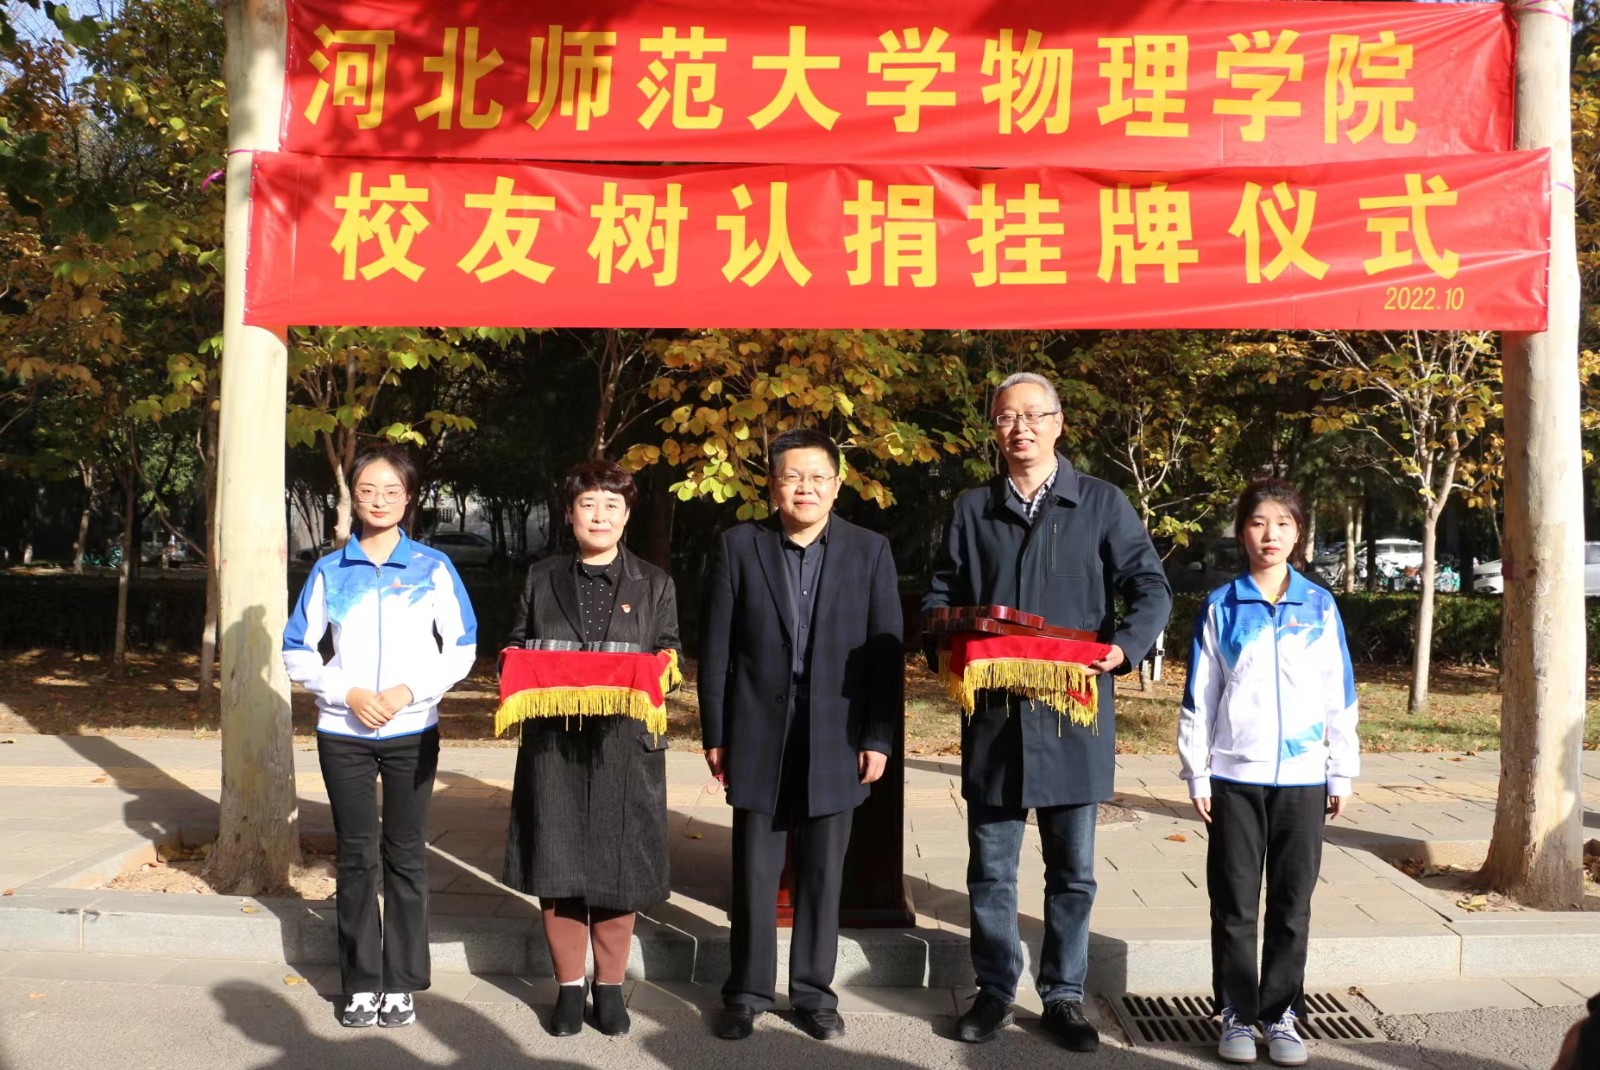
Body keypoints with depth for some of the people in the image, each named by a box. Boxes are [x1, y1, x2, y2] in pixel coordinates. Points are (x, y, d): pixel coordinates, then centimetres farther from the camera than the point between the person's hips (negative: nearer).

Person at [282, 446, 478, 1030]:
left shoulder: (433, 568, -1)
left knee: (405, 856, 5)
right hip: (344, 733, 1)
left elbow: (462, 649, 1)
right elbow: (298, 651, 6)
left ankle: (401, 983, 15)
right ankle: (361, 982, 17)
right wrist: (348, 693, -9)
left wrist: (409, 691, -12)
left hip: (412, 732, -1)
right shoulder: (330, 571, 3)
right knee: (356, 857, 6)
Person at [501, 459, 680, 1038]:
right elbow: (515, 649, 13)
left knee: (618, 870, 4)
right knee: (556, 868, 5)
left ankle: (610, 987, 20)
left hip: (625, 743, -1)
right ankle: (568, 987, 20)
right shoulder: (540, 578, 11)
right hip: (552, 742, 1)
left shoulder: (654, 583, 8)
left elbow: (668, 657, 7)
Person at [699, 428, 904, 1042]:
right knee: (754, 874, 8)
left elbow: (887, 651, 1)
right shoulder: (738, 547, 2)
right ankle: (747, 993, 22)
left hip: (836, 740, 0)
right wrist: (714, 734, -1)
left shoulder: (869, 551, 2)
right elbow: (716, 648, 2)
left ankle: (814, 992, 23)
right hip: (759, 738, 0)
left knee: (823, 875, 9)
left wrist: (880, 737, -3)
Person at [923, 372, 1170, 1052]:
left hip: (1072, 713, -1)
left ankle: (1064, 996, 22)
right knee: (990, 867, 9)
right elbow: (938, 596, 11)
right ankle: (995, 989, 24)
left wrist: (1125, 646, -18)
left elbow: (1151, 589, 0)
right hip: (993, 713, 1)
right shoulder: (972, 509, 9)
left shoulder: (1102, 503, 3)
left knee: (1072, 869, 8)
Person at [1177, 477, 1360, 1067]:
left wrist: (1342, 772, 6)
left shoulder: (1318, 605, 4)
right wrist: (1197, 774, 0)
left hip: (1302, 778, 1)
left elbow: (1339, 694, 7)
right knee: (1234, 904, 5)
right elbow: (1199, 697, 3)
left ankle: (1281, 1013, 20)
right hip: (1235, 777, -1)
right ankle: (1237, 1013, 17)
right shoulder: (1221, 606, 1)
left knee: (1293, 905, 8)